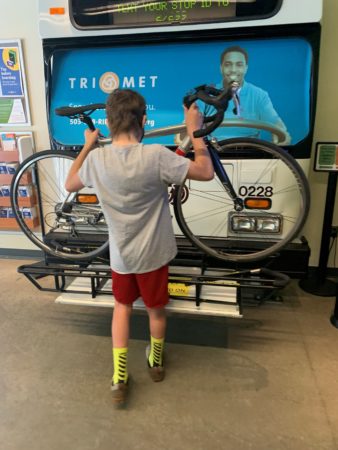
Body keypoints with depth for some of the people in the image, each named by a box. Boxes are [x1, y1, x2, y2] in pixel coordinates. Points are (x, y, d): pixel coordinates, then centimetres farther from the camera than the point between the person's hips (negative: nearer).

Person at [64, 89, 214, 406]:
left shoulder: (97, 159, -12)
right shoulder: (156, 156, -22)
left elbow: (69, 185, 8)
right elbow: (206, 172, -12)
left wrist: (87, 146, 17)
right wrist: (195, 131, -3)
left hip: (120, 255, 2)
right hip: (153, 254, -2)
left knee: (122, 306, 24)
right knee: (156, 309, 21)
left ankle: (119, 379, 26)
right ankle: (156, 362, 46)